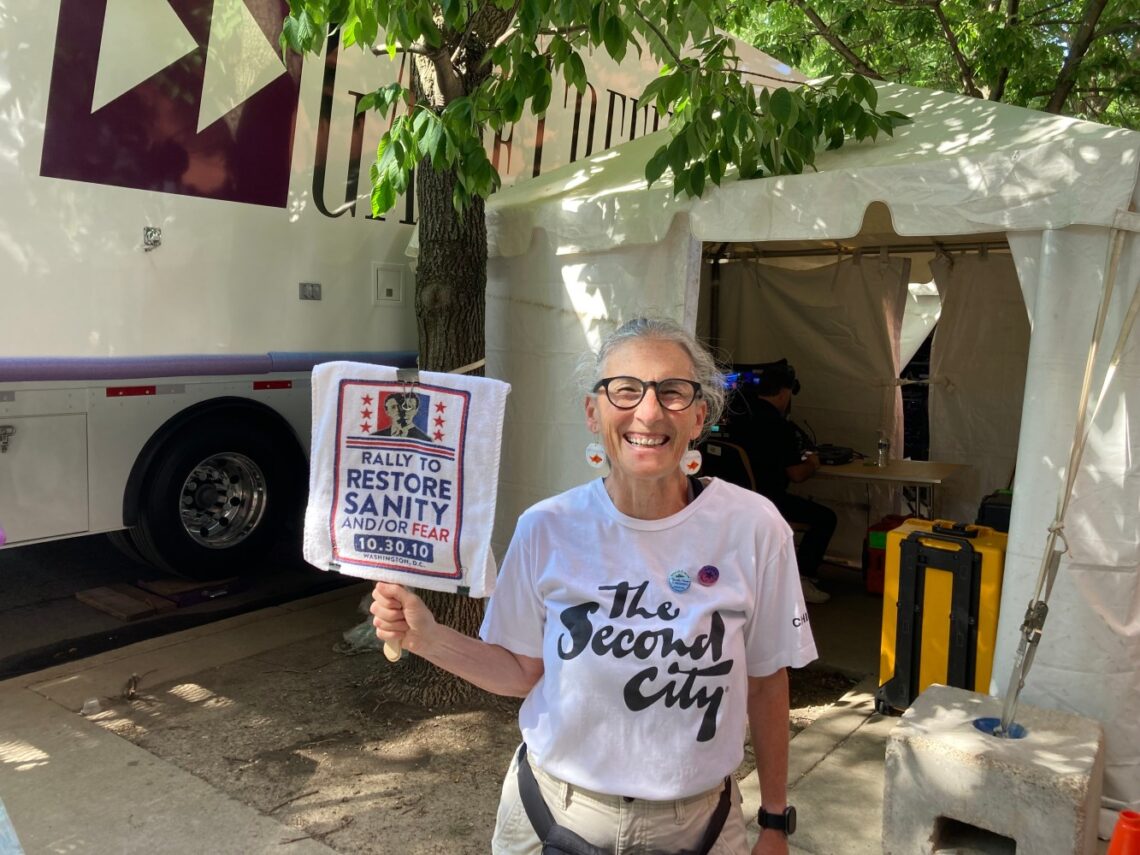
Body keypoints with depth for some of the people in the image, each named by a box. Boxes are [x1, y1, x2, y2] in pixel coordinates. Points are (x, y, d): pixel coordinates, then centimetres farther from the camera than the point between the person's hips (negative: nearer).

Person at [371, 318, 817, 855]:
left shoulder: (753, 528, -14)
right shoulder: (546, 529, -12)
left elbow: (765, 683, -4)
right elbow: (525, 672, -2)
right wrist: (426, 638, -15)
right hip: (555, 812, 1)